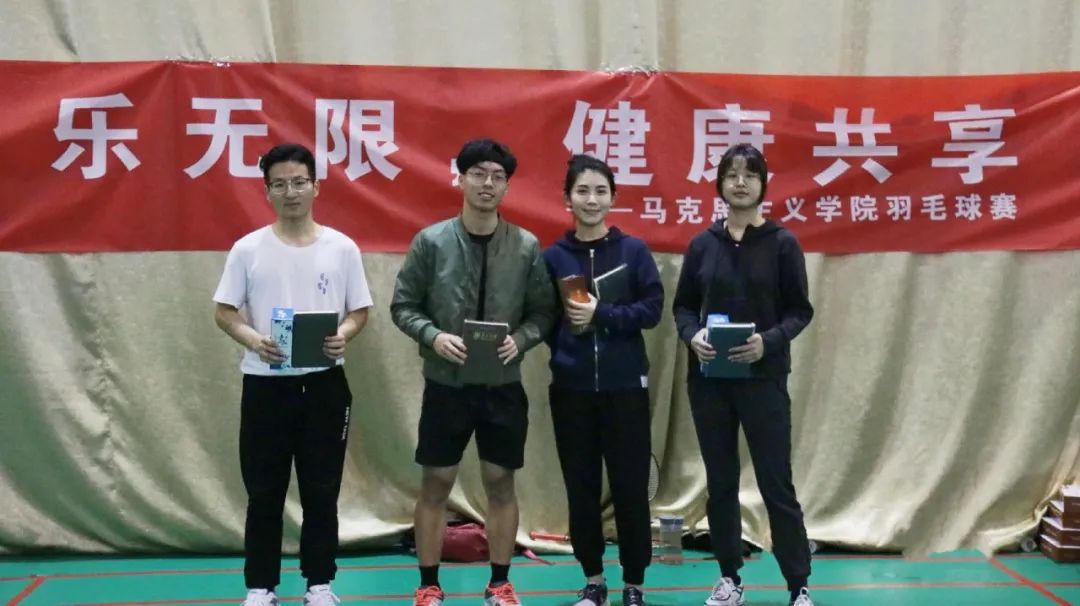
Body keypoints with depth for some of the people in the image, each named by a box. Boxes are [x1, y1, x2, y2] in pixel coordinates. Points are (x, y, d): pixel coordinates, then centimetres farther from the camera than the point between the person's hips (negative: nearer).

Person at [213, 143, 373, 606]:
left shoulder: (342, 248, 2)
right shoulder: (248, 249, 1)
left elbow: (359, 311, 6)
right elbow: (224, 312, 3)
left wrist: (343, 336, -16)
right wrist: (253, 339, -17)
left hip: (324, 383, 1)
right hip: (264, 383, 0)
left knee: (321, 491, 9)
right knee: (264, 493, 7)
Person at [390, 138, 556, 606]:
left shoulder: (526, 247, -1)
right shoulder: (431, 241, -5)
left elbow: (544, 312, 3)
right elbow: (402, 306, -1)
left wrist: (520, 340, -15)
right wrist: (433, 336, -17)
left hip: (504, 386, 1)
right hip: (445, 384, -1)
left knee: (500, 484, 10)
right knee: (435, 484, 7)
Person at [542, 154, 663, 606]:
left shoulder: (633, 250, 1)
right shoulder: (554, 256, 2)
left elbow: (652, 309, -5)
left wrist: (600, 315, -16)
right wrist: (567, 336, -13)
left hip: (625, 386, -1)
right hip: (571, 388, 1)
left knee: (630, 487, 3)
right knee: (581, 488, 8)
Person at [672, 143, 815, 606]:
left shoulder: (782, 243, -2)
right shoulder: (703, 244, 5)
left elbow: (800, 310, -1)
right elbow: (683, 305, 9)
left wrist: (768, 341, -19)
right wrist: (692, 335, -12)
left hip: (763, 379, -3)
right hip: (708, 380, 3)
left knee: (776, 483, -1)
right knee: (720, 482, 10)